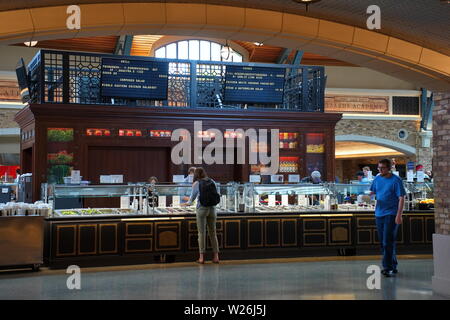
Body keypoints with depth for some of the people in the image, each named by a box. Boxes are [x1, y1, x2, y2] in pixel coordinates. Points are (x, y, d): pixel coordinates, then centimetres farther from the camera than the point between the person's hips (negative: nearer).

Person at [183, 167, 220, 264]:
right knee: (213, 232, 10)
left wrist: (188, 203, 32)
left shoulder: (196, 184, -1)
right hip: (212, 209, 3)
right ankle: (216, 256, 13)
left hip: (202, 209, -3)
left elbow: (192, 197, 10)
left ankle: (201, 257, 1)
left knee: (201, 233, 1)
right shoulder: (212, 182, 7)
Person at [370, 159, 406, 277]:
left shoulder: (396, 180, -9)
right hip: (379, 214, 7)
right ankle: (392, 266, 24)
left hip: (391, 214, -7)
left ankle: (388, 268, -4)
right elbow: (372, 191, 21)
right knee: (383, 242, 12)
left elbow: (401, 198, -11)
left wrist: (399, 215, -18)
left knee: (388, 242, -9)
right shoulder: (377, 179, 9)